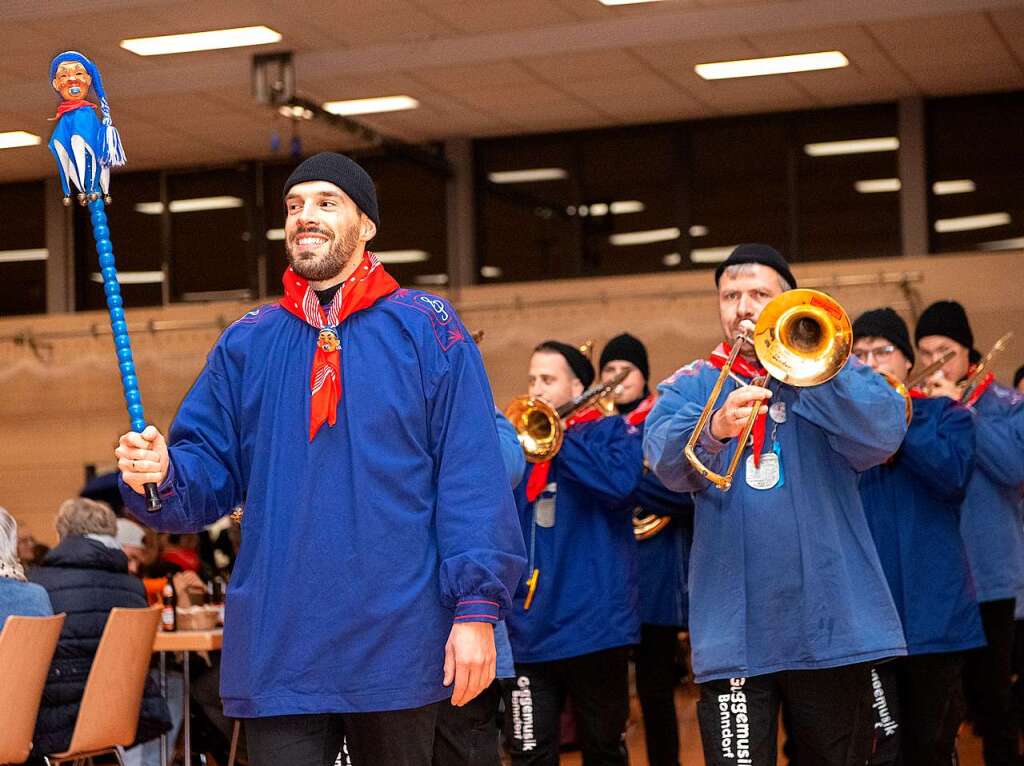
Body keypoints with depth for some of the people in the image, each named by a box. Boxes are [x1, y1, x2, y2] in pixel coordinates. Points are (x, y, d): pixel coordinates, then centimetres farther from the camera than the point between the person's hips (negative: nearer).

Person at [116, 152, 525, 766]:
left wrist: (477, 608, -14)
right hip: (277, 652, 2)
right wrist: (161, 475, -15)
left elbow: (470, 477, -6)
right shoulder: (247, 342, 11)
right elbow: (209, 472, 8)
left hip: (398, 646, -2)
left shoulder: (427, 329, 1)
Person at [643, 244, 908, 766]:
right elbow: (666, 460, -11)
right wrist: (715, 428, -32)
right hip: (734, 627, 0)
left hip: (832, 622, 1)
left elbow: (882, 437, -10)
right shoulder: (689, 385, 10)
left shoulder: (828, 369, 10)